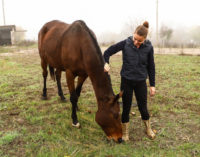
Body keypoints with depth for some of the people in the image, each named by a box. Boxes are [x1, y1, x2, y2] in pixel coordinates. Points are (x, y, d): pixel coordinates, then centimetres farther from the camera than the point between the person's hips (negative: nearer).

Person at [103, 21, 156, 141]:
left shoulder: (148, 47, -9)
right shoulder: (126, 43, -12)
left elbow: (151, 67, 0)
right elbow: (108, 52, -2)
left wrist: (152, 85, 2)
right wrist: (106, 63, -20)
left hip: (141, 82, 1)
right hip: (126, 81, 0)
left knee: (143, 107, 12)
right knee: (126, 107, 9)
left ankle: (148, 128, 39)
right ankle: (125, 132, 27)